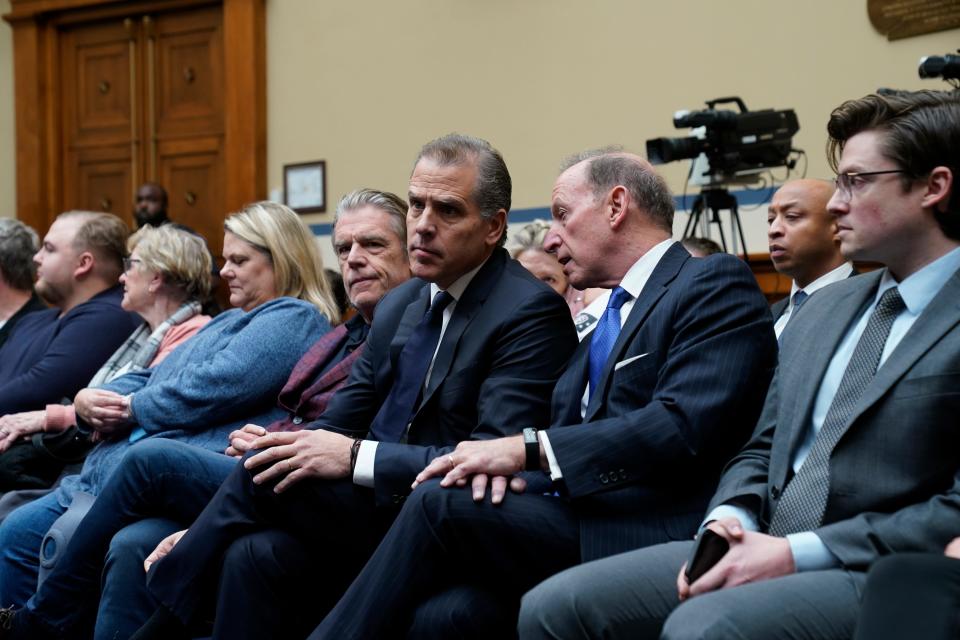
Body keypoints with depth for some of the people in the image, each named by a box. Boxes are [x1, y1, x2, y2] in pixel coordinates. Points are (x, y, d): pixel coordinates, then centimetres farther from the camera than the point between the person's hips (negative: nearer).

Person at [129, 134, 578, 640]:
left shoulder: (532, 312, -10)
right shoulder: (400, 305, 15)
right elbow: (337, 425, 11)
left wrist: (355, 457, -22)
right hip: (374, 511, 7)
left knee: (266, 470, -20)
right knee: (254, 553, -23)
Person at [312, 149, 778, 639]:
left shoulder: (715, 285, -1)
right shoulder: (608, 316, 25)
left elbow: (683, 427, -15)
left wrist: (526, 449, -16)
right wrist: (503, 460, -6)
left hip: (640, 537, -6)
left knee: (437, 504, -21)